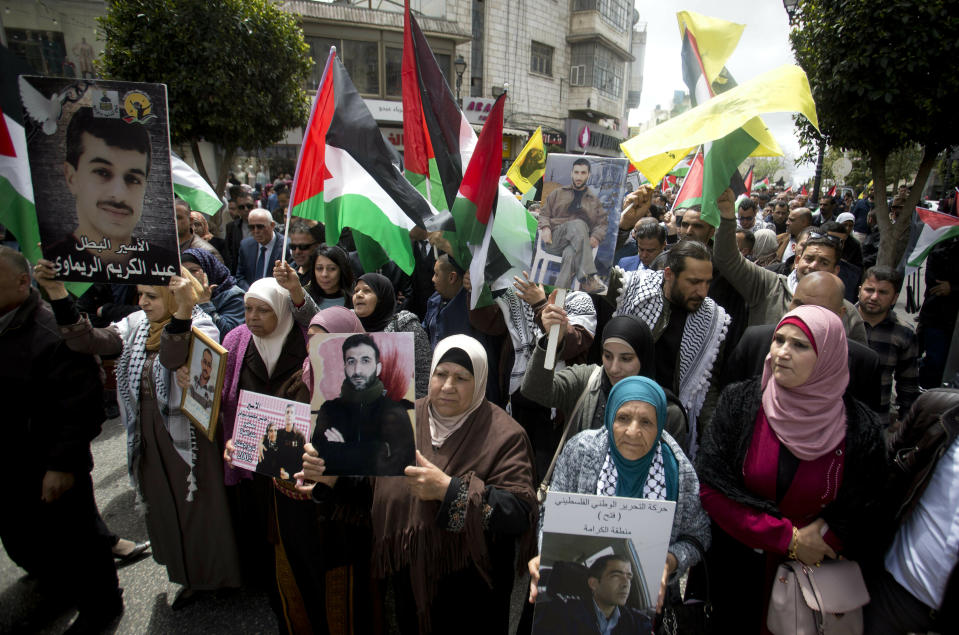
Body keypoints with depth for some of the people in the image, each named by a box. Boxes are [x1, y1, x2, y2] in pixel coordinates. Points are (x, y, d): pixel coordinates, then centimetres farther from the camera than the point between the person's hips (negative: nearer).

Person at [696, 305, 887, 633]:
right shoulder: (739, 402, -15)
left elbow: (864, 514, -3)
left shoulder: (860, 429, -12)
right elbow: (711, 487, -17)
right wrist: (789, 539, -17)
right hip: (738, 565, 0)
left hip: (815, 569, 0)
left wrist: (821, 537, -16)